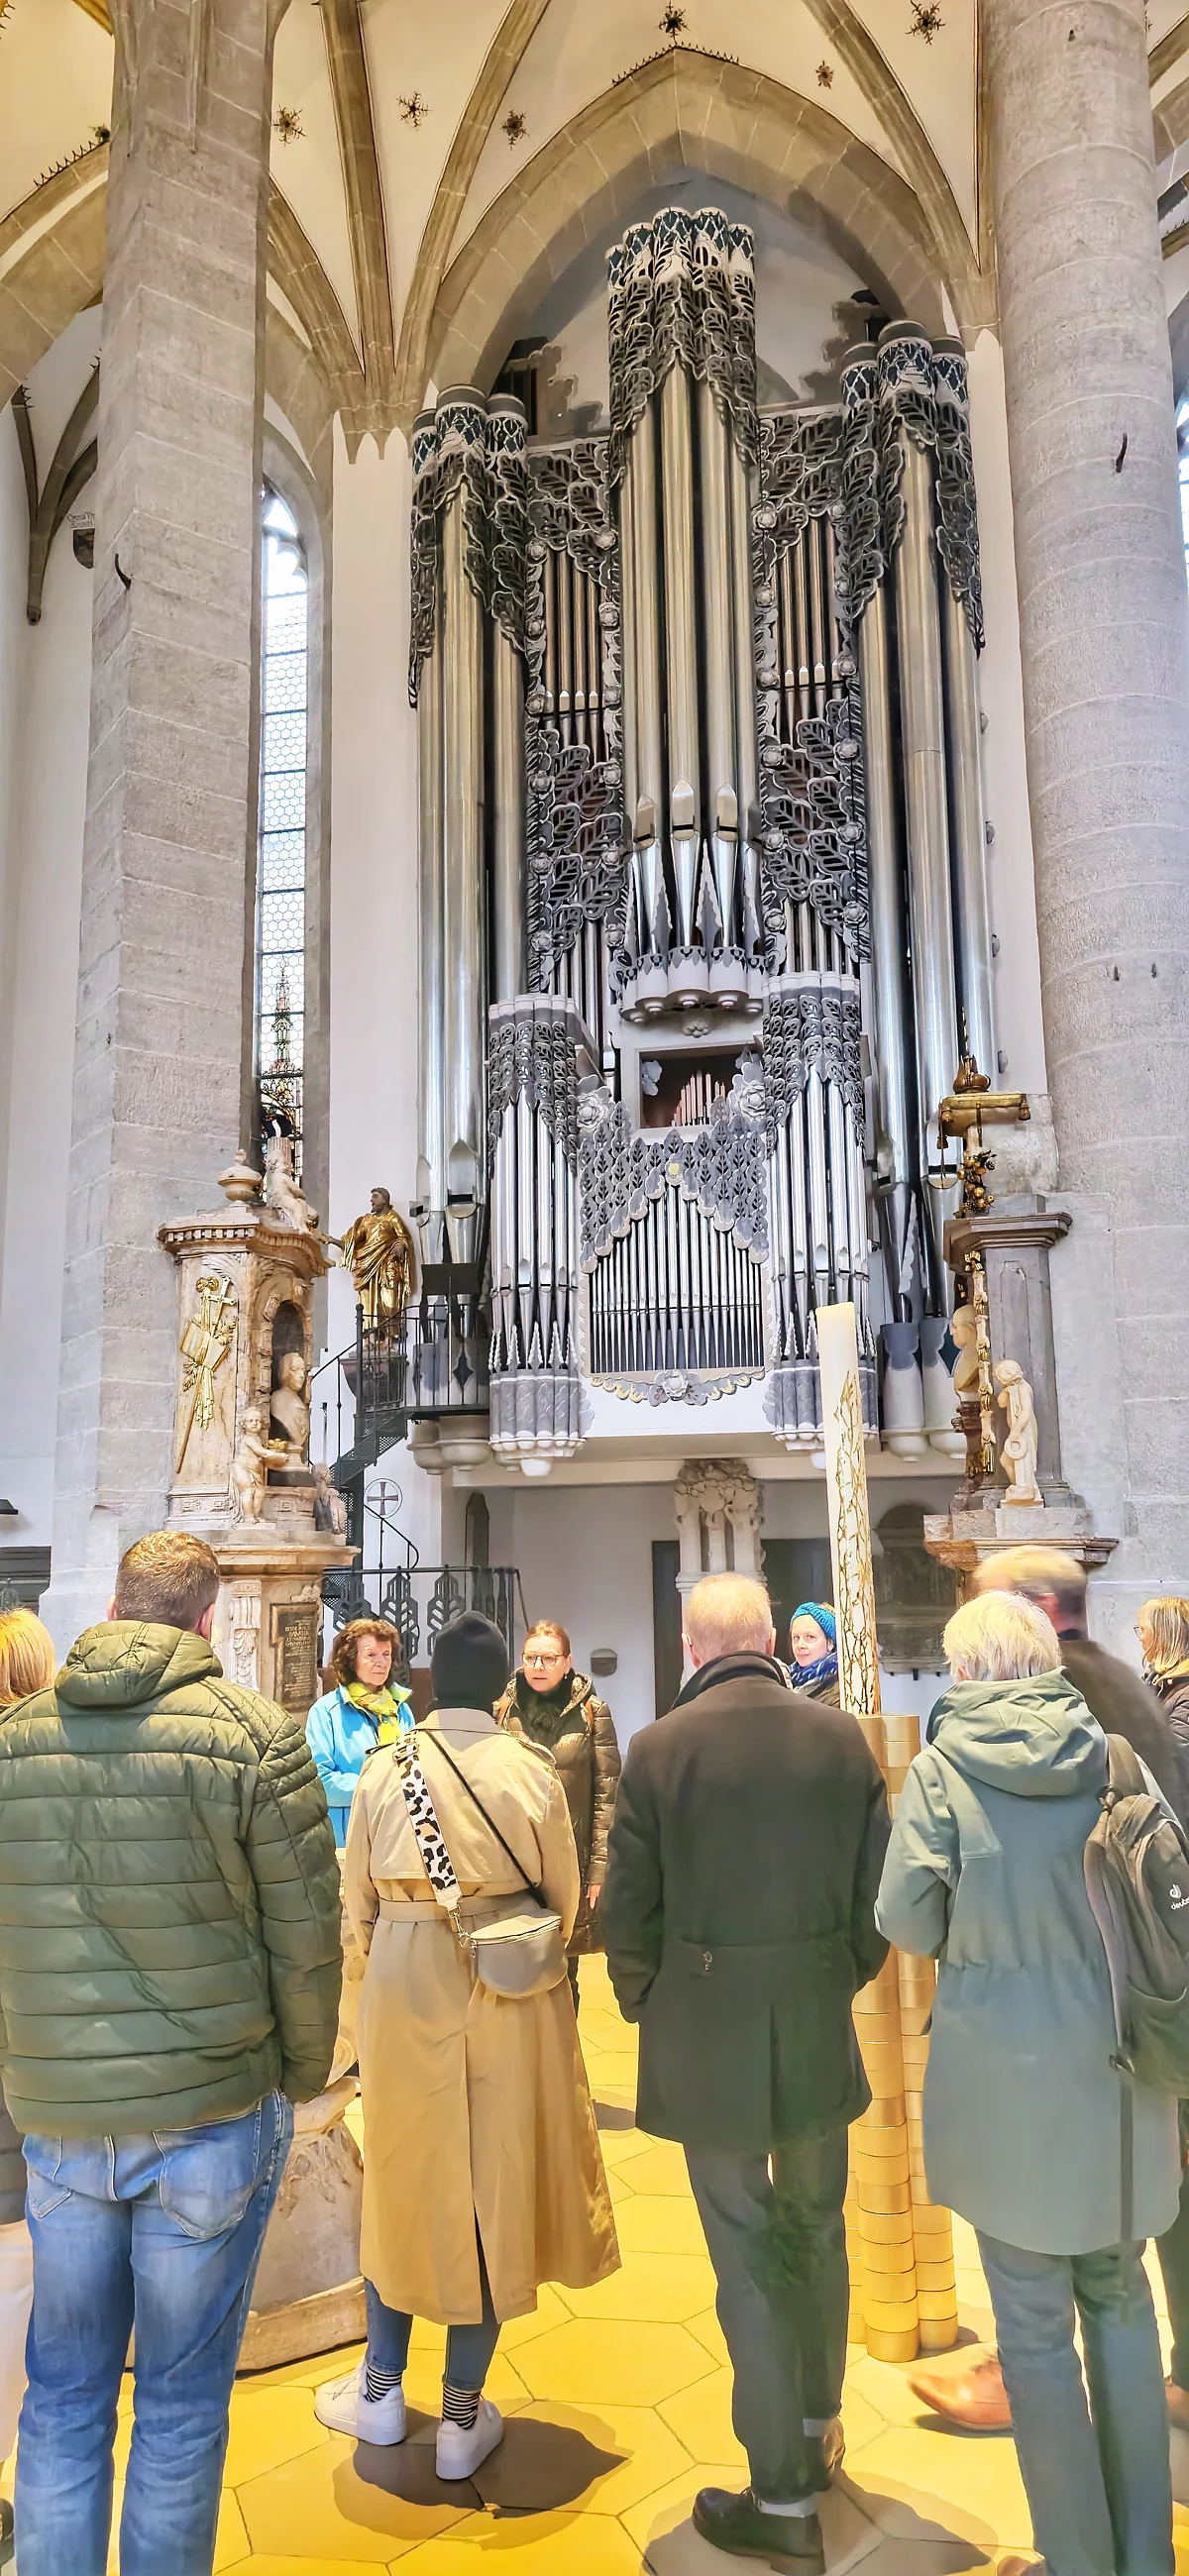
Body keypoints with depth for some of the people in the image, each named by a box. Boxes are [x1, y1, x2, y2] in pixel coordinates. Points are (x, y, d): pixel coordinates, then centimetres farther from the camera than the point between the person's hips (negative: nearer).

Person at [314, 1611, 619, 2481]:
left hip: (404, 1990, 1)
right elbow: (565, 1896, -2)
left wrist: (368, 1977, 13)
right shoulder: (534, 1770, -9)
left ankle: (381, 2389, 33)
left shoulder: (386, 1767, -8)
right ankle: (463, 2415, 24)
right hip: (512, 1996, 0)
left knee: (402, 2177, 19)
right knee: (494, 2179, 13)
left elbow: (357, 1897, -3)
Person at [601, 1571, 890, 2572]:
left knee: (748, 2254, 10)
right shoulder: (843, 1738, -7)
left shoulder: (659, 1749, -14)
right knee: (817, 2231, 23)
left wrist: (645, 2005, 9)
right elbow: (878, 1894, -1)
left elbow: (628, 1911, -9)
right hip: (819, 2032, 3)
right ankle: (819, 2426, 42)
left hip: (706, 2038, -3)